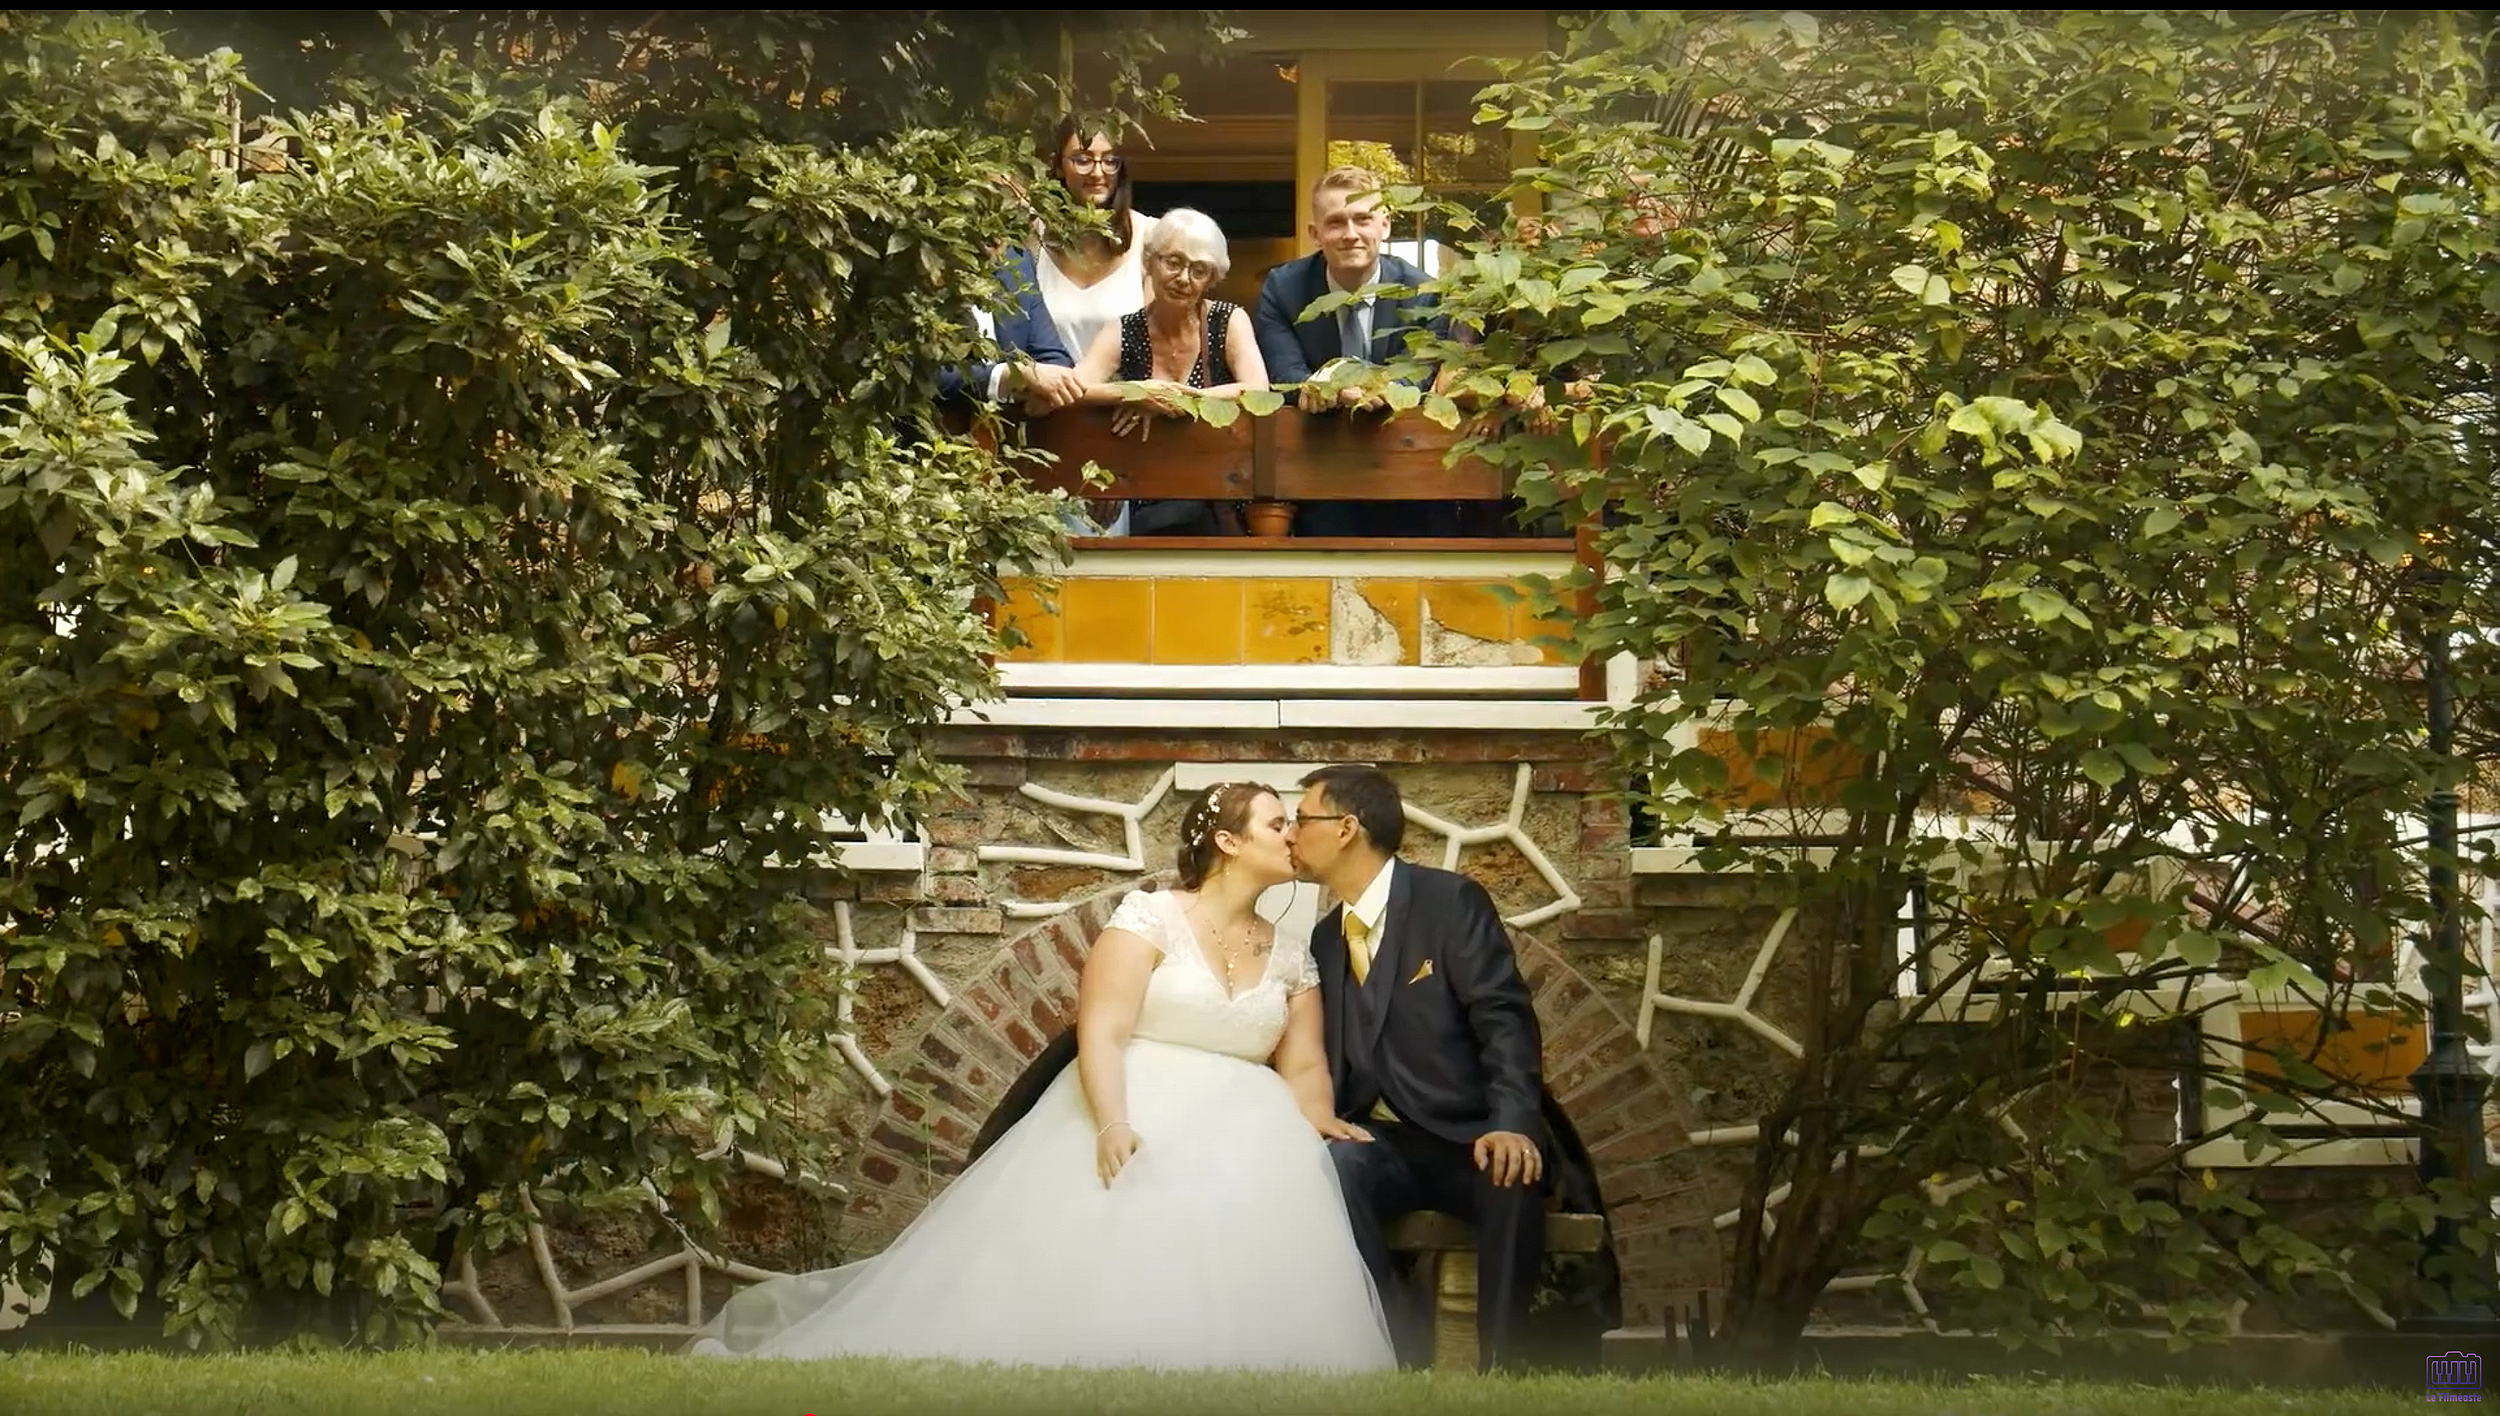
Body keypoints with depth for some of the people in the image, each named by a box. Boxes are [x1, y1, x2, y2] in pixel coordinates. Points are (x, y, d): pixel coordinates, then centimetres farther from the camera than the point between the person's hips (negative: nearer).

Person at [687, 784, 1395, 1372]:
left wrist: (1319, 1151, -8)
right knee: (1087, 1289, -20)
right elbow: (1100, 1031, -11)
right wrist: (1112, 1124, -28)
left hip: (1241, 1140, 5)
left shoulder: (1291, 956, 16)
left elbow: (1303, 1067, 12)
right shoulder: (1149, 917, -1)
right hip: (1136, 1127, -5)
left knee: (1243, 1303, -22)